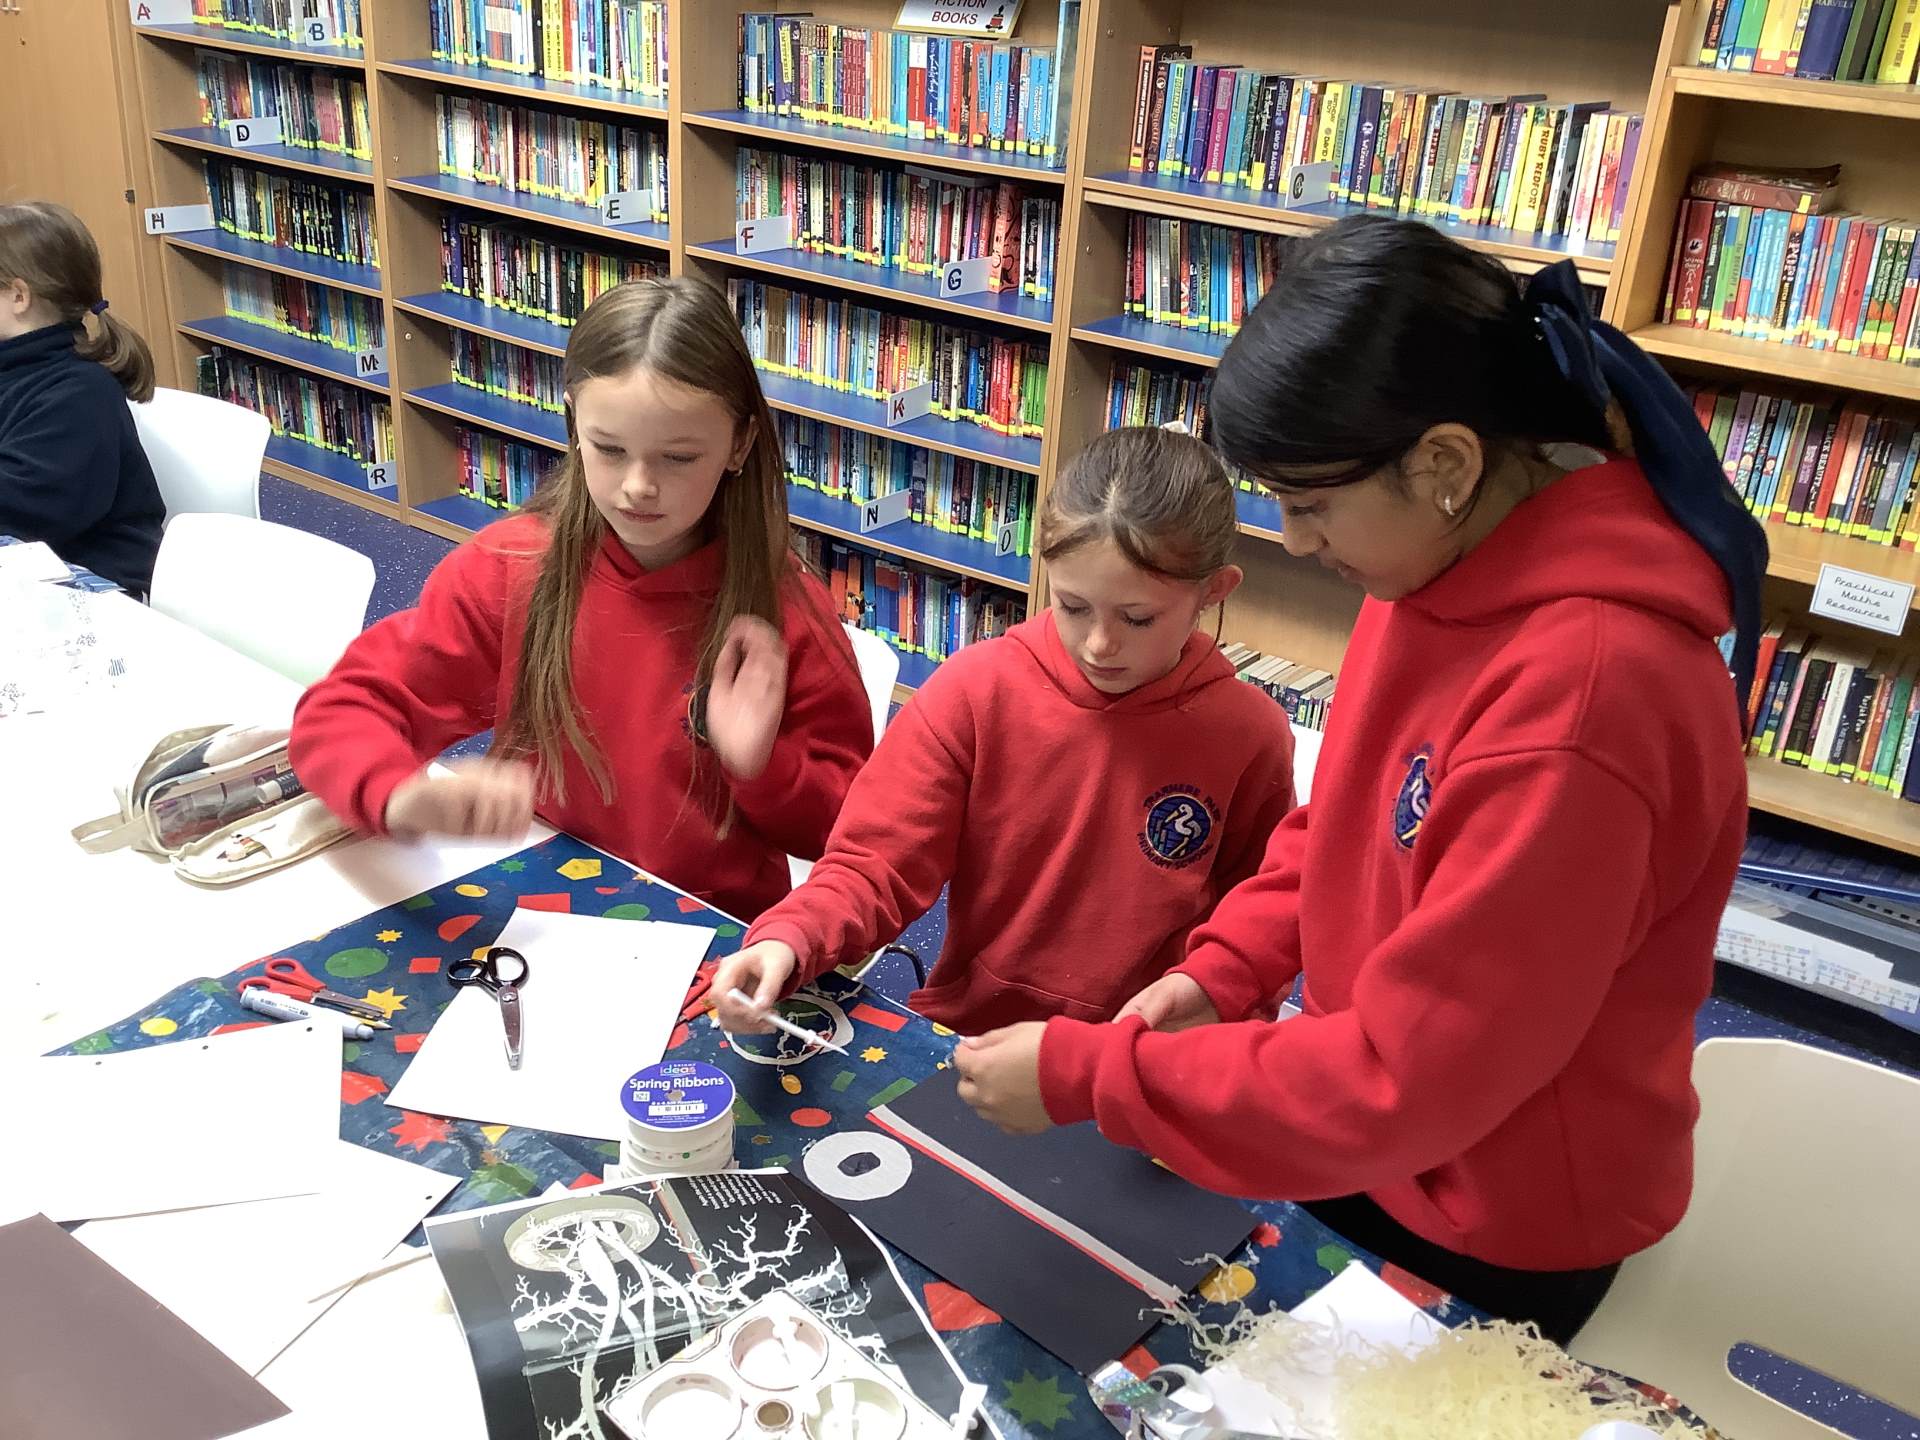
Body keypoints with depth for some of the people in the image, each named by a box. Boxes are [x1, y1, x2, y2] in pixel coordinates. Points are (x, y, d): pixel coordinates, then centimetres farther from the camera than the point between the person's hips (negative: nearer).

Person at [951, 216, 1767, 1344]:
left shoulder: (1583, 693, -34)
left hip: (1495, 1243, -7)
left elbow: (1398, 1080, -30)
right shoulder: (1450, 562, -8)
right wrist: (1226, 965, -6)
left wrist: (1079, 1073, -25)